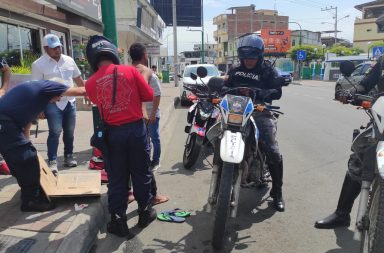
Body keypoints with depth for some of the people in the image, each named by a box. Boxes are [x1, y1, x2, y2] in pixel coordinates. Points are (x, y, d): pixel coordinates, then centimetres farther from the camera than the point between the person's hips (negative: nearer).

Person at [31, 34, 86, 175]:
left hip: (70, 102, 5)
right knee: (55, 132, -8)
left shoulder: (69, 61, 8)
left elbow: (78, 79, 16)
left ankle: (68, 156, 26)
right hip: (53, 104, -4)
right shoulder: (38, 64, -6)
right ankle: (52, 161, 1)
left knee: (69, 132, 12)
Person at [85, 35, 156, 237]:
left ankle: (118, 221, 22)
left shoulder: (91, 83, -4)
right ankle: (145, 212, 31)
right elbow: (149, 96, 0)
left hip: (112, 133, 1)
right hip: (136, 128, 0)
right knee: (141, 173, 15)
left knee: (116, 178, 13)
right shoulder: (130, 71, -6)